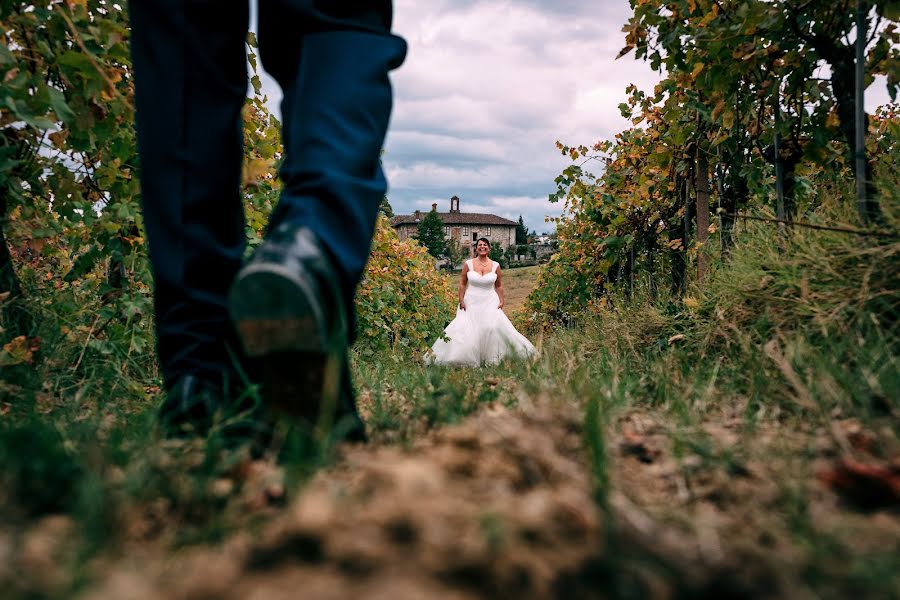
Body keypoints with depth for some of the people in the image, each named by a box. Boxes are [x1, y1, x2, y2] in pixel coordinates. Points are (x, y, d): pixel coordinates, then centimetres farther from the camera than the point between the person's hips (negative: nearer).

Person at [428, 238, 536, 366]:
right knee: (468, 329, -6)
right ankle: (468, 358, 8)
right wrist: (461, 300, -3)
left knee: (493, 326, -15)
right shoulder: (468, 264, -1)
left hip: (490, 303, 0)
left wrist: (501, 301, 3)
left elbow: (499, 286, 10)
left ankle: (493, 358, -2)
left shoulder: (495, 266, 2)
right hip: (471, 302, 0)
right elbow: (462, 284, 3)